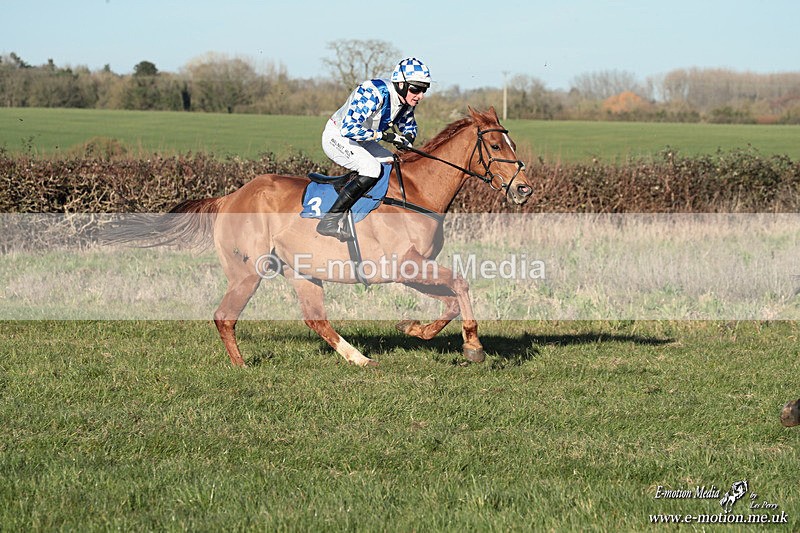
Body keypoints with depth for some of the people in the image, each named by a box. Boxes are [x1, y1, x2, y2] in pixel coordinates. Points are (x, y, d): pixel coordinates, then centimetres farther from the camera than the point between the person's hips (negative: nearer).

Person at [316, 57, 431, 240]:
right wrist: (383, 136, -33)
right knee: (371, 168, -30)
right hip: (337, 136, -9)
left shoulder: (407, 102, -5)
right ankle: (330, 221, -28)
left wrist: (407, 138, -10)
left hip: (360, 142, 9)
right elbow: (348, 129, -36)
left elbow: (409, 126, 15)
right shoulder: (375, 94, -31)